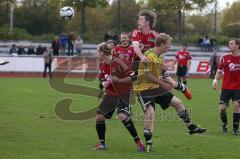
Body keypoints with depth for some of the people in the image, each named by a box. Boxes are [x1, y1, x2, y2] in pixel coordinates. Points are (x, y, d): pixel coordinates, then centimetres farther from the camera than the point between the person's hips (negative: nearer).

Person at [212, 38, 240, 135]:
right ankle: (224, 124, 23)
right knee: (222, 107, -6)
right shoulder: (225, 57, 1)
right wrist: (215, 80, -8)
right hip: (226, 87, 1)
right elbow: (220, 71, 7)